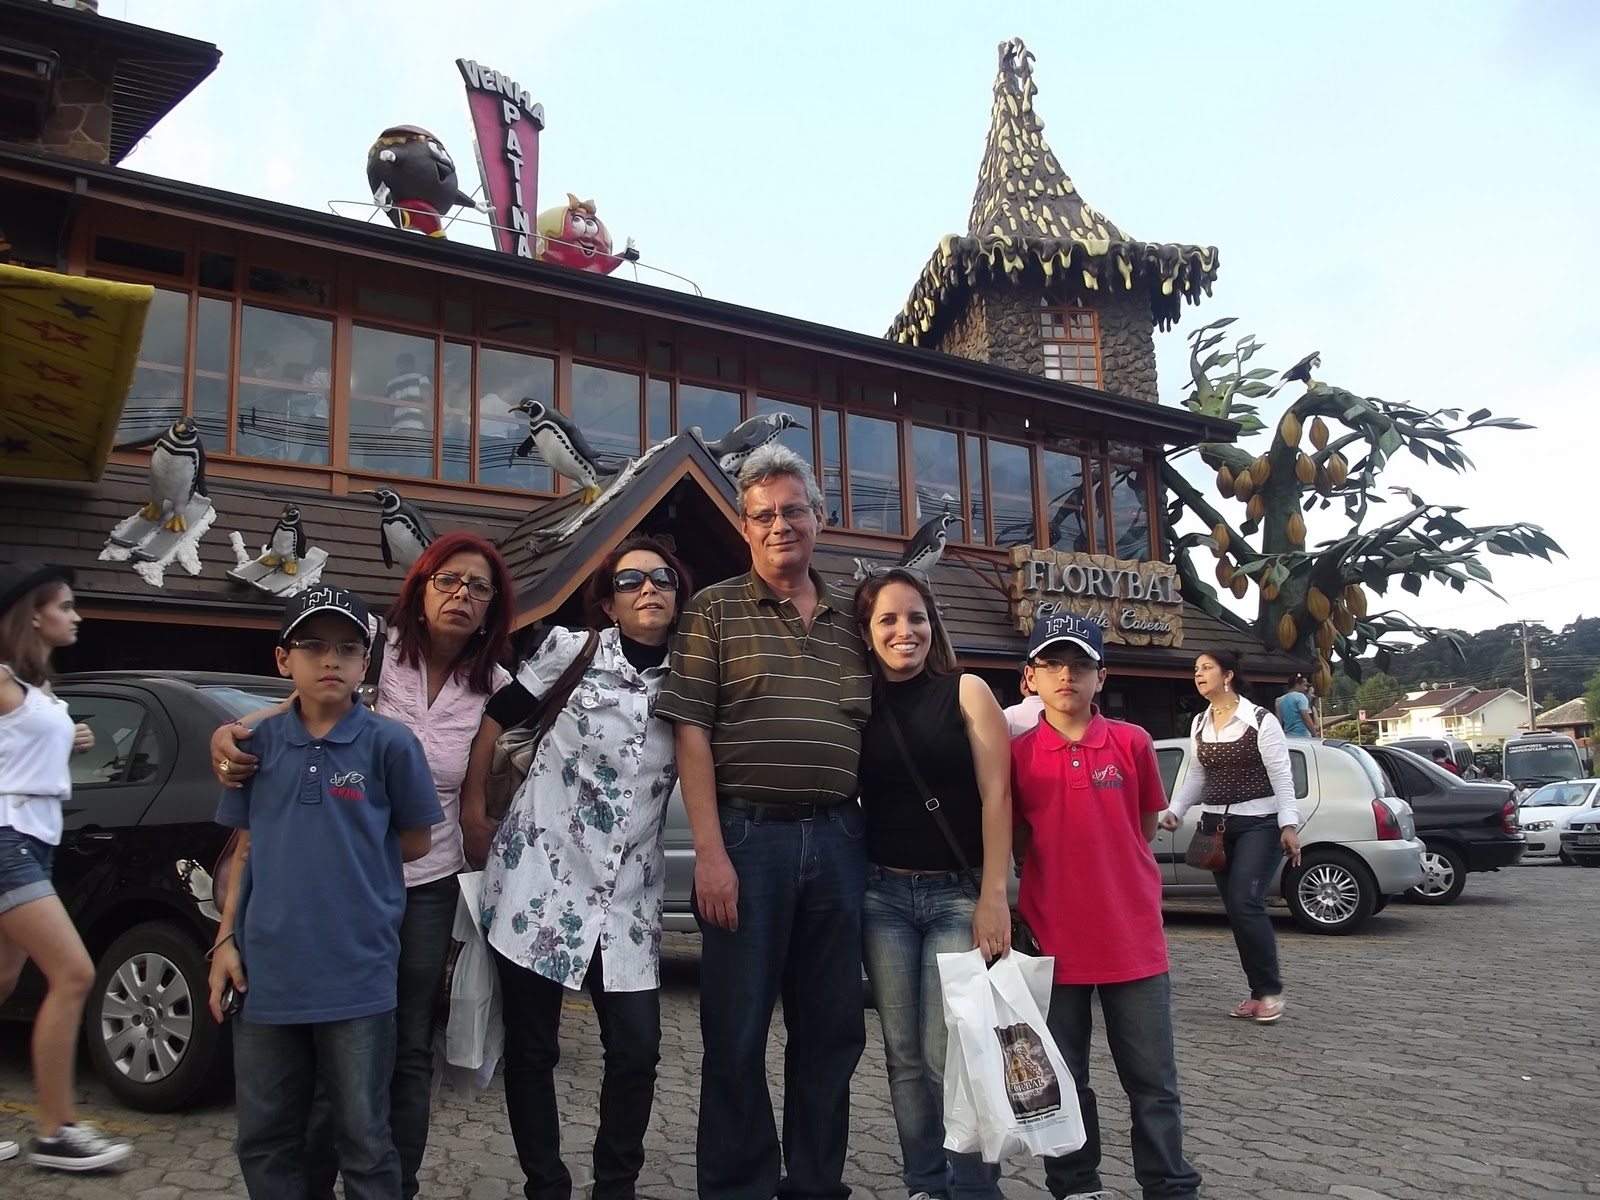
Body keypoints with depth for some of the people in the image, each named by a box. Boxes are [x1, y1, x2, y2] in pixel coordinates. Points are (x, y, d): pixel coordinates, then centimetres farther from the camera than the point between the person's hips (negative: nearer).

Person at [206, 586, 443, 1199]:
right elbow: (247, 848, 10)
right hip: (265, 972, 4)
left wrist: (346, 850, 0)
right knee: (264, 1139, 16)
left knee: (365, 1141, 8)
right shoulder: (260, 743, 5)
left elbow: (415, 841, 2)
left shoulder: (389, 743, -5)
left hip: (357, 976, -3)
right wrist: (226, 939, 5)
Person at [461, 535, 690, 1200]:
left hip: (629, 896, 2)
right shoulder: (571, 651, -4)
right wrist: (473, 812, 3)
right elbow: (495, 720, 3)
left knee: (637, 1050, 0)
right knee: (531, 1050, 7)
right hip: (541, 876, -2)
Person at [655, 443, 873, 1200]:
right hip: (749, 836, -4)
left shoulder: (852, 622, 13)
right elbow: (691, 734, -6)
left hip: (838, 840, 4)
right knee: (737, 1032, 4)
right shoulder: (715, 611, 1)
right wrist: (710, 852, -13)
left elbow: (876, 737, 16)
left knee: (833, 1028, 13)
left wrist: (872, 839, 8)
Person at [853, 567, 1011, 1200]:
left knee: (947, 1054, -5)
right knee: (904, 1054, 7)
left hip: (957, 892, -3)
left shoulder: (965, 692, 0)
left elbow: (996, 797, -5)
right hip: (882, 893, 3)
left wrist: (993, 897, -11)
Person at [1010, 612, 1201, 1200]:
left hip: (1134, 941, 0)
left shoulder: (1132, 742, -2)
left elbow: (1146, 827, 11)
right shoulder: (1018, 754, -2)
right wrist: (1061, 875, 0)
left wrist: (1108, 876, 10)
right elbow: (1015, 840, 8)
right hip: (1054, 940, 0)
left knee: (1154, 1081, 9)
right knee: (1064, 1081, 13)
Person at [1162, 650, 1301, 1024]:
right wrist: (1175, 810, 4)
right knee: (1235, 910, 6)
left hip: (1258, 824, -6)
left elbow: (1281, 776, -10)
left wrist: (1289, 824, -17)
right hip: (1216, 825, 6)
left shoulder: (1261, 720, -8)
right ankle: (1259, 992, 16)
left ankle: (1271, 989, 0)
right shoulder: (1199, 724, 9)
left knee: (1246, 903, -16)